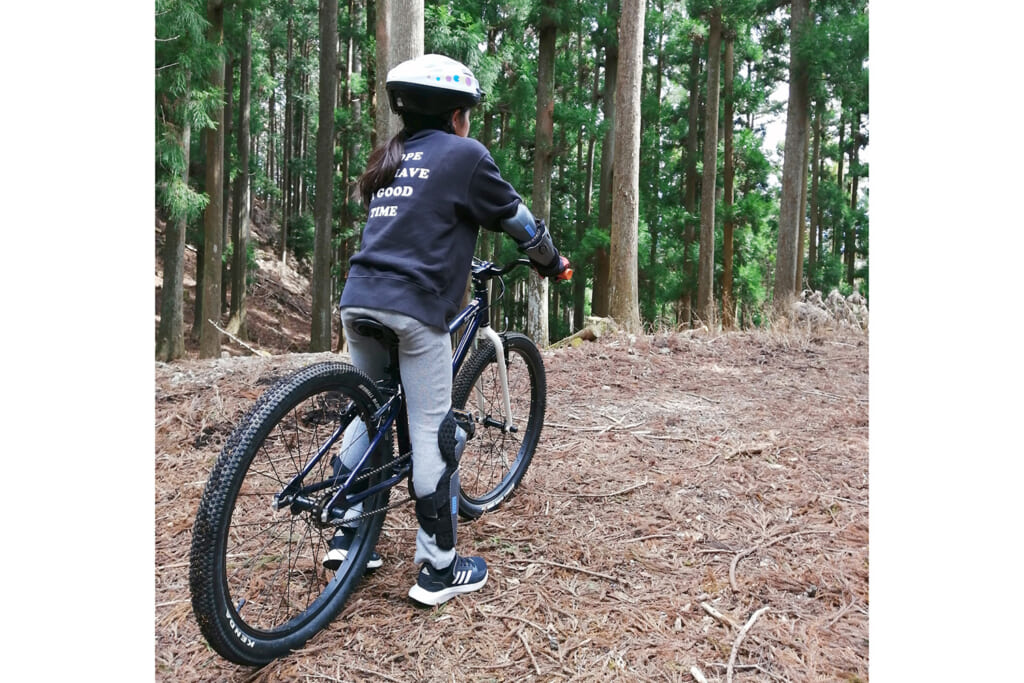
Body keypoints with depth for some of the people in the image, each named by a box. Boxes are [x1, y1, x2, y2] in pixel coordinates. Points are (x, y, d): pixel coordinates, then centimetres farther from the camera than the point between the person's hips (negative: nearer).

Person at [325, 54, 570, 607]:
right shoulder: (463, 154, 2)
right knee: (433, 434, 0)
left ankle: (347, 535, 26)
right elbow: (516, 219, 10)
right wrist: (552, 261, 27)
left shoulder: (389, 158, 22)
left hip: (358, 299, 7)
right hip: (414, 306, -7)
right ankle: (438, 569, 9)